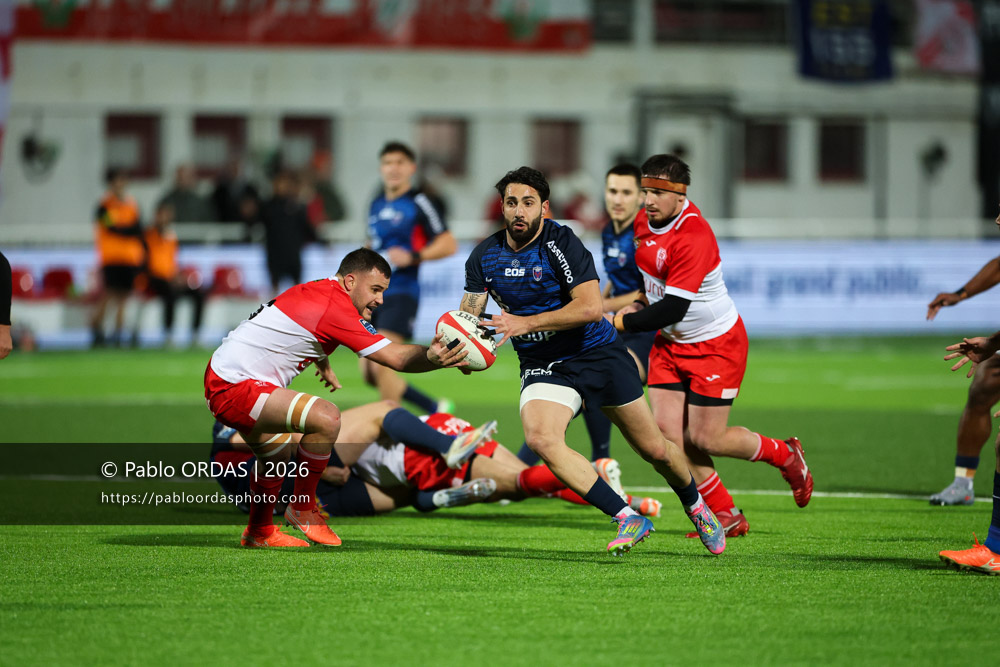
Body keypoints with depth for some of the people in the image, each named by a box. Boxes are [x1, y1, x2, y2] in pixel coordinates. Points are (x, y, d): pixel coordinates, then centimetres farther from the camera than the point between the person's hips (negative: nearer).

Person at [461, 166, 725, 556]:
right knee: (539, 438, -28)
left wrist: (524, 323, -31)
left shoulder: (561, 242, -19)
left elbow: (590, 307, -26)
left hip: (597, 352, -3)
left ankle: (695, 506, 39)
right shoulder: (485, 256, -4)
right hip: (542, 365, 3)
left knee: (654, 450, 5)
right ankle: (628, 520, -24)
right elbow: (469, 313, -3)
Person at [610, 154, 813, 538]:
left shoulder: (693, 237, -30)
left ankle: (785, 455, 25)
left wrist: (621, 322, -22)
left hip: (716, 344, -8)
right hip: (671, 343, 8)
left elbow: (672, 309, -30)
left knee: (704, 439, -4)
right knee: (667, 433, -4)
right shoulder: (645, 220, -2)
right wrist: (642, 302, 4)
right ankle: (727, 516, 9)